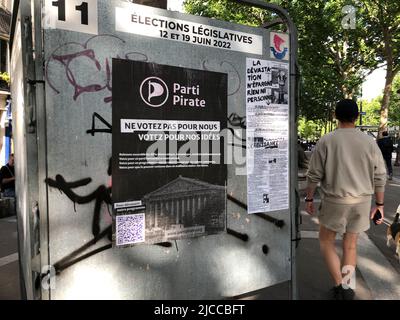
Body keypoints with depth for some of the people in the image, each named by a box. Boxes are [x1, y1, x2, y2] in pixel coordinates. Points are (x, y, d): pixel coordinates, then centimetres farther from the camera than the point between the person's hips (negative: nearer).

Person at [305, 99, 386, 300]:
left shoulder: (326, 141, -10)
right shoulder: (369, 142, -1)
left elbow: (314, 175, -8)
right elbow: (380, 177, 2)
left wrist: (309, 198, 4)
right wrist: (379, 204, 11)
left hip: (335, 201, -3)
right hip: (362, 201, 4)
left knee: (326, 242, 16)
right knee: (350, 245, 17)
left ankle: (339, 286, 10)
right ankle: (347, 289, 27)